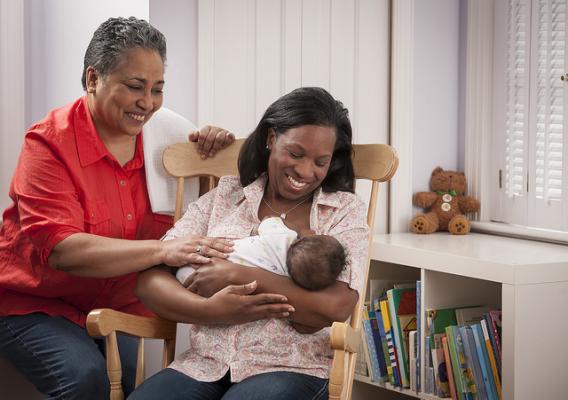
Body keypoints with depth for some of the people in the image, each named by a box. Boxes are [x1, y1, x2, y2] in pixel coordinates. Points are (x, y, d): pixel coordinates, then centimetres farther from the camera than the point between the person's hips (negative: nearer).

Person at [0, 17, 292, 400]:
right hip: (36, 306, -4)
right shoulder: (51, 142, -14)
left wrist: (216, 148, -9)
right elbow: (60, 249, -27)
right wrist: (162, 250, -38)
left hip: (117, 305, 4)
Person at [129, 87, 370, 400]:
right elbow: (150, 281, 3)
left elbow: (335, 308, -10)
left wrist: (236, 276, -11)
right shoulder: (222, 197, 13)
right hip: (205, 365, 2)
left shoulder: (345, 211, 8)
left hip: (291, 370, -2)